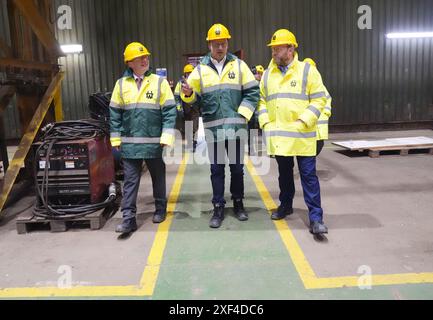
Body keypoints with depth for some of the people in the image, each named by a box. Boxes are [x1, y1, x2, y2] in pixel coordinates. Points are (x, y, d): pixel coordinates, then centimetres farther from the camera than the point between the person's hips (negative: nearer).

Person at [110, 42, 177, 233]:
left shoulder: (159, 82, -2)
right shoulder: (121, 84, 5)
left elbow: (169, 111, -4)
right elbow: (115, 114, 9)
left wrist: (166, 137, -12)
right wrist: (115, 139, 5)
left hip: (154, 142, -1)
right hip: (130, 143, 1)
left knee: (158, 178, 13)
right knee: (130, 181, 3)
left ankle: (160, 209, 31)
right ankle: (128, 218, 8)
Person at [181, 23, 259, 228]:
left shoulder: (238, 65, 4)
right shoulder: (200, 69, 6)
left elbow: (252, 92, 2)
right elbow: (196, 98, 6)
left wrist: (242, 114, -8)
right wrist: (188, 93, -17)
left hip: (236, 127, 0)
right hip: (213, 129, 0)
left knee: (237, 167, 10)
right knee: (217, 169, 6)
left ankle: (238, 203, 27)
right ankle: (218, 208, 16)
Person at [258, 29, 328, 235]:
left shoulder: (307, 71, -4)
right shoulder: (267, 75, 10)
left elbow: (319, 100, -5)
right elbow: (262, 101, 15)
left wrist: (303, 121, -15)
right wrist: (265, 123, 2)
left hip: (302, 134, -4)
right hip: (278, 135, 4)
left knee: (308, 175, -2)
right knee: (284, 172, 17)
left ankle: (315, 218, 3)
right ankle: (286, 205, 34)